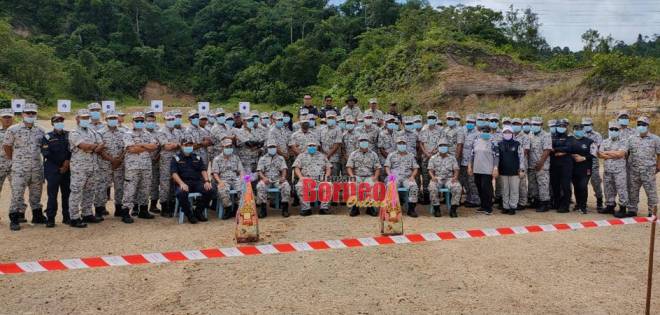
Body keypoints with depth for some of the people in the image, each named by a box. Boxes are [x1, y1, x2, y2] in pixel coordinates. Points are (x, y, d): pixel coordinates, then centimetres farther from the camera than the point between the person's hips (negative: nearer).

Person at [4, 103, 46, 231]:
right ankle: (14, 220, 4)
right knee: (17, 194, -4)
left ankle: (37, 216, 24)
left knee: (36, 194, 12)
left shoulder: (40, 131, 8)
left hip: (37, 168, 4)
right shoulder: (13, 130, -4)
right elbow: (6, 146, 3)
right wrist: (14, 159, 7)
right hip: (19, 168, -4)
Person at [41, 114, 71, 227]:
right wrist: (59, 166, -9)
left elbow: (72, 150, 4)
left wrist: (67, 162, -11)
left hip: (67, 170, 3)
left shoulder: (69, 135, 10)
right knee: (52, 195, -3)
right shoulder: (47, 137, 2)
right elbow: (46, 154, -6)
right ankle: (50, 219, 2)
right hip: (52, 170, -3)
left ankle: (66, 217, 15)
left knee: (67, 193, 7)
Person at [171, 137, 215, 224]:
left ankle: (198, 212, -2)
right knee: (181, 193, -38)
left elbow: (203, 170, 10)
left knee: (211, 190, -23)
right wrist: (181, 183, -22)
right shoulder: (176, 158, 8)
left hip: (197, 182, 3)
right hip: (184, 182, -3)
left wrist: (207, 181, -10)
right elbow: (174, 173, -4)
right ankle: (189, 213, -11)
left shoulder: (197, 158, 19)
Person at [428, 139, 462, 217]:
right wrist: (433, 176, -16)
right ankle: (436, 209, -18)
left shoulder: (452, 158, 16)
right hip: (437, 178, -1)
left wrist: (455, 177, -13)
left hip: (449, 178, 1)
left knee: (458, 187, -30)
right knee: (432, 188, -34)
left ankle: (453, 209, -19)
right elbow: (430, 170, 6)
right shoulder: (433, 158, 13)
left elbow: (456, 170, 9)